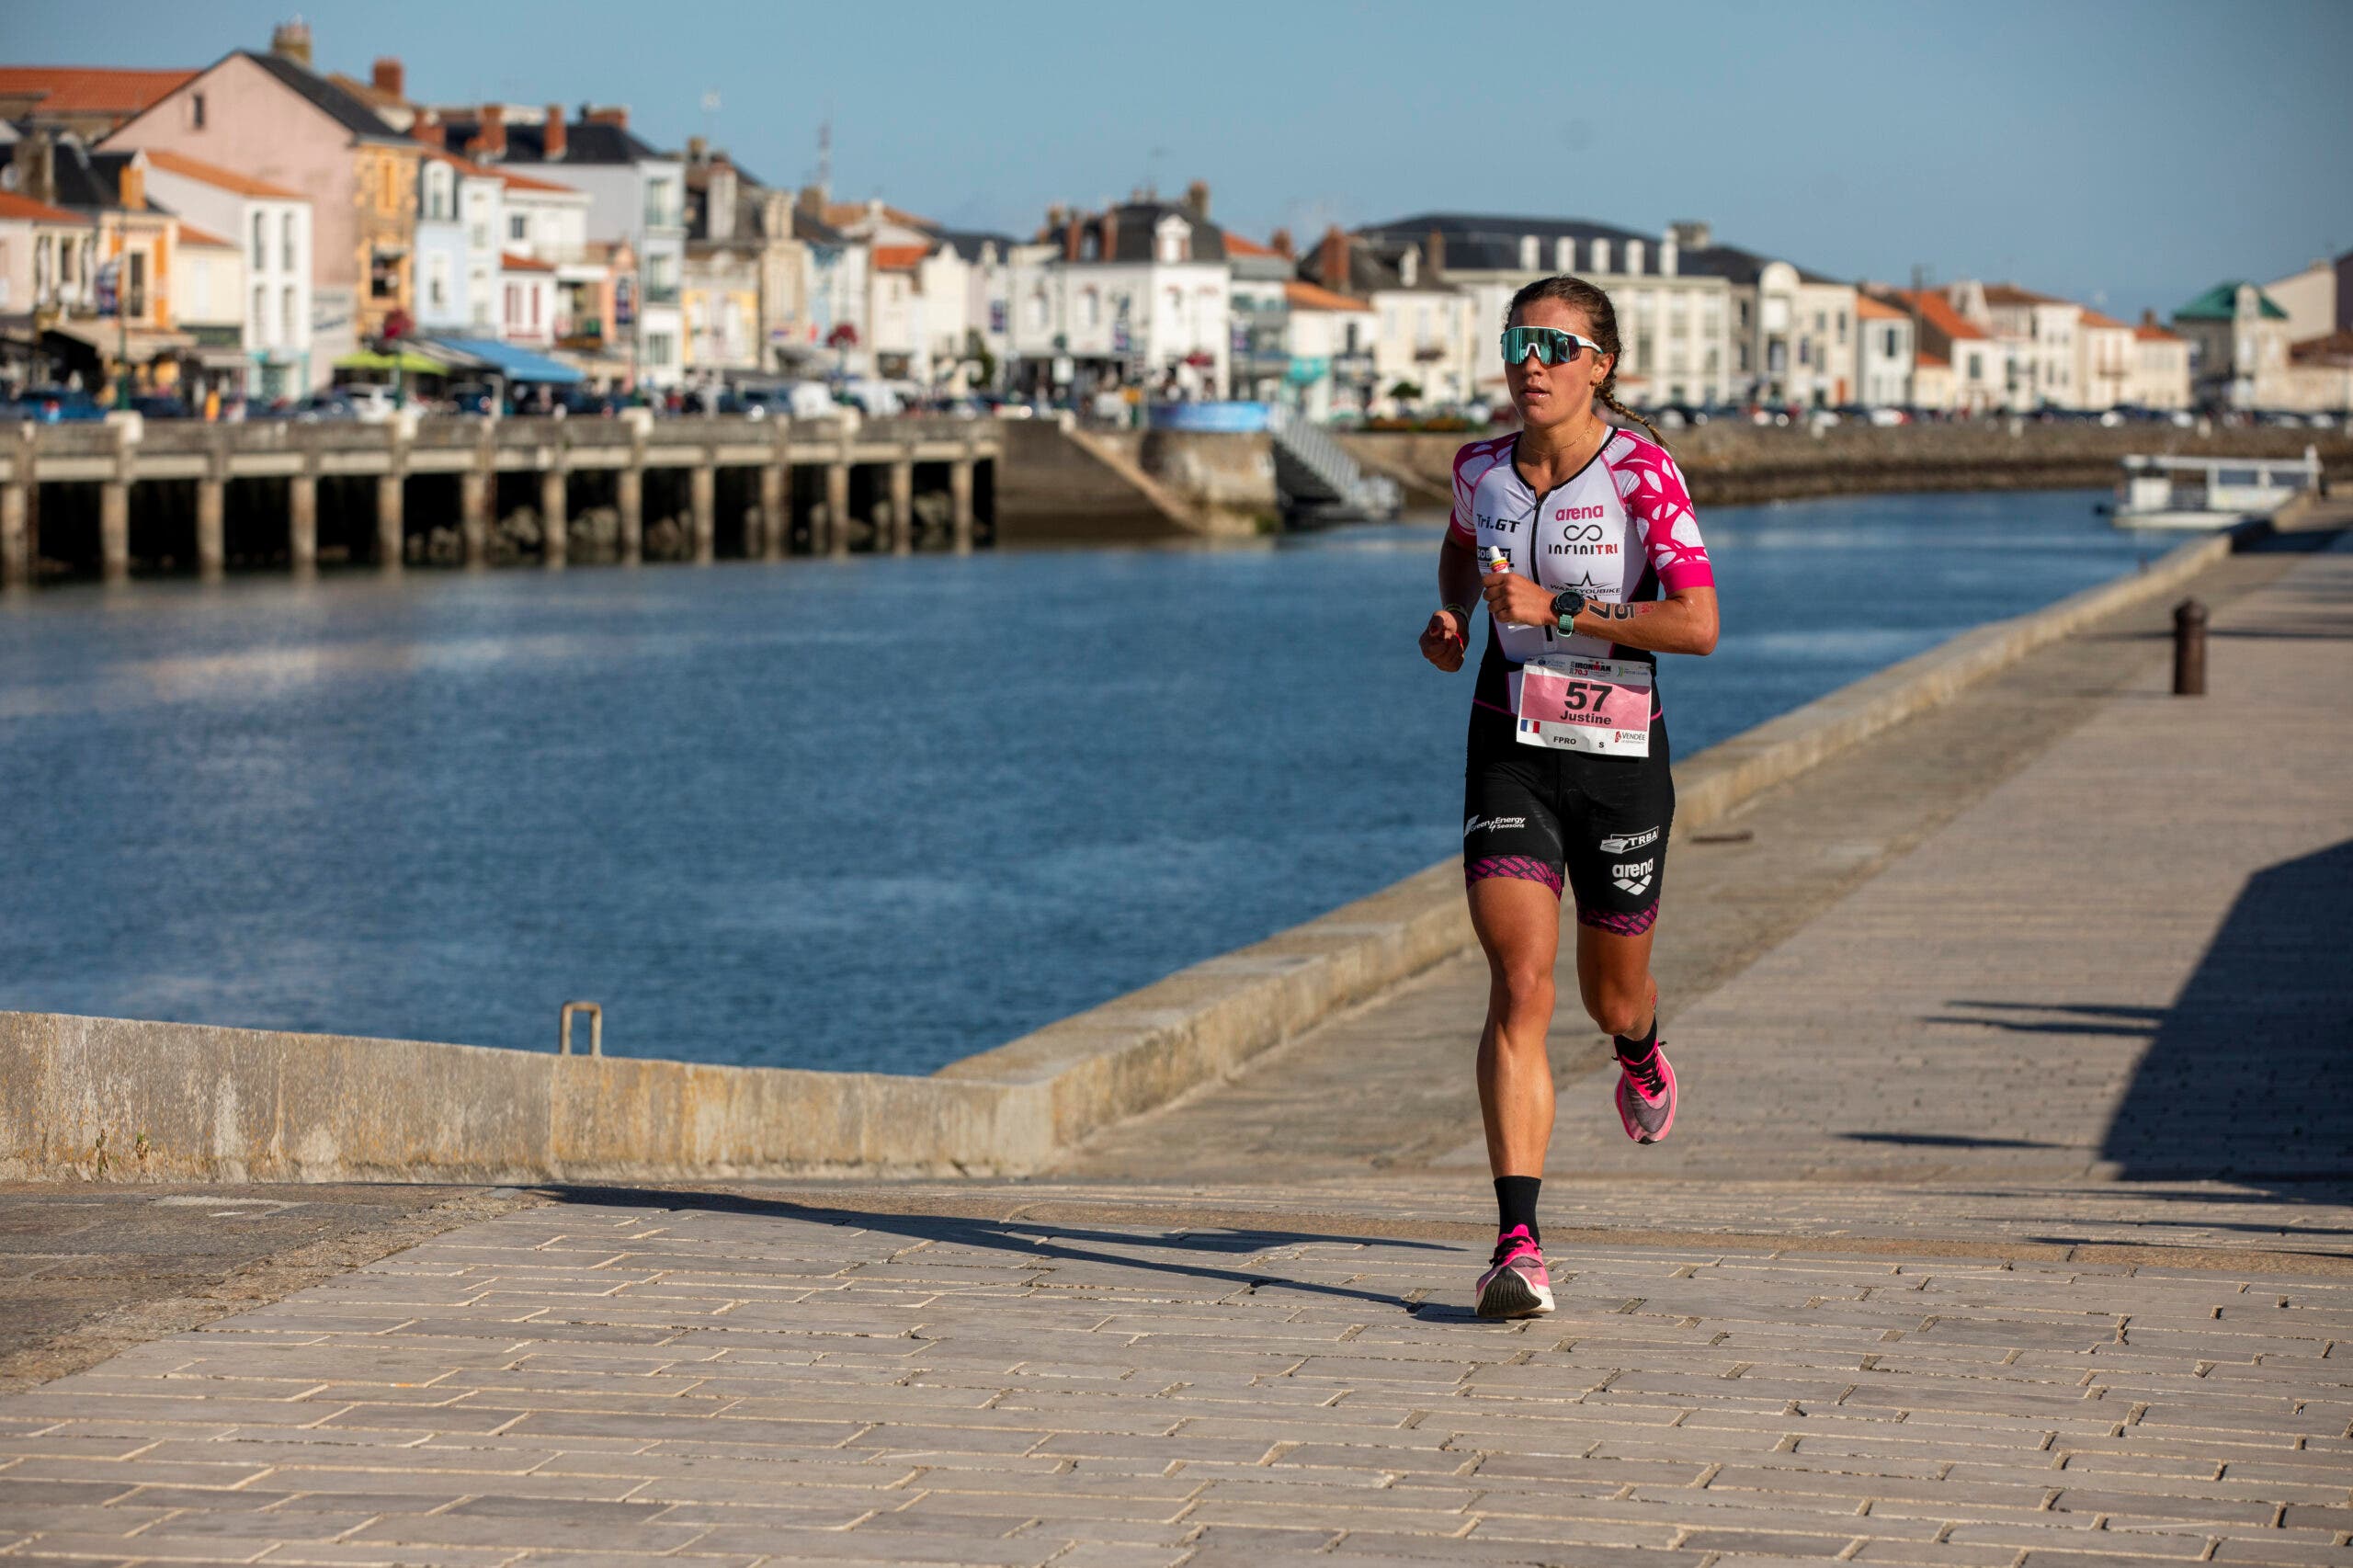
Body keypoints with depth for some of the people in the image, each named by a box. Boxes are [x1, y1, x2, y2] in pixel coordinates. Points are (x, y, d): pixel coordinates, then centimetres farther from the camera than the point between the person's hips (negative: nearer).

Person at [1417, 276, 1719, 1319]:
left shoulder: (1641, 471, -12)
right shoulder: (1480, 470, 2)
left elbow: (1699, 625, -19)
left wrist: (1558, 611, -22)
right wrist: (1452, 618, 6)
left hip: (1619, 754, -2)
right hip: (1510, 752, 2)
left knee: (1611, 996, 16)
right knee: (1520, 982, -15)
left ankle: (1641, 1055, 56)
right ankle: (1518, 1243, -20)